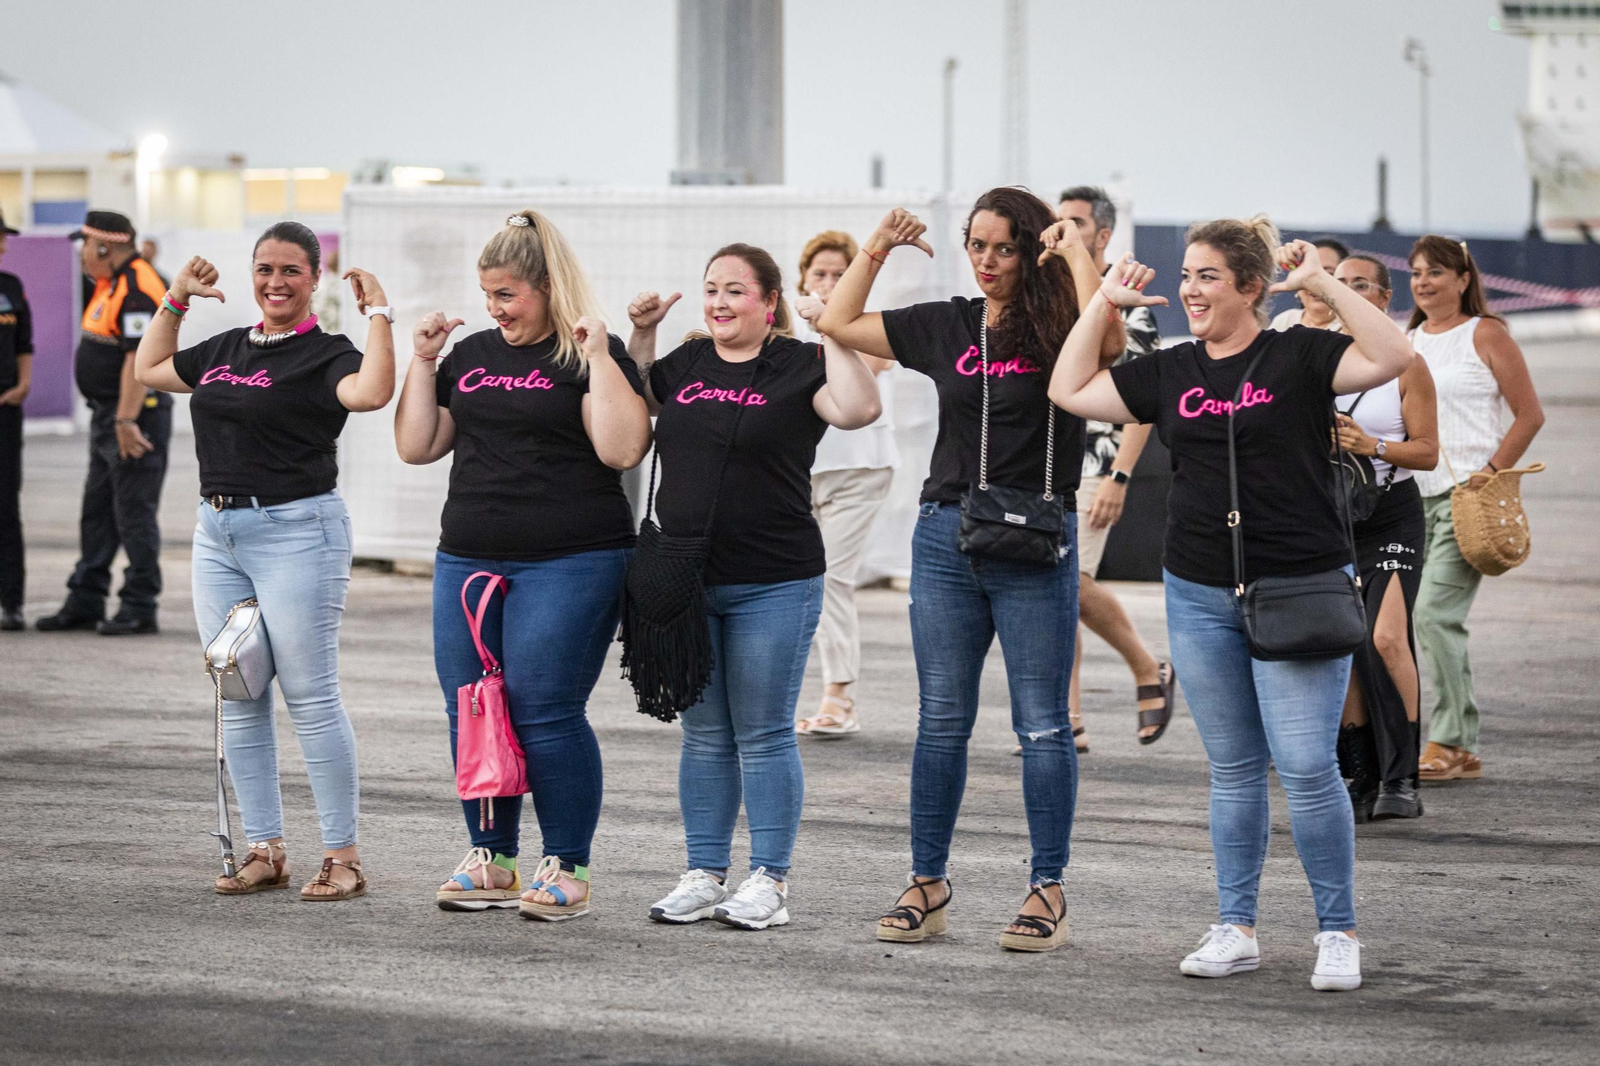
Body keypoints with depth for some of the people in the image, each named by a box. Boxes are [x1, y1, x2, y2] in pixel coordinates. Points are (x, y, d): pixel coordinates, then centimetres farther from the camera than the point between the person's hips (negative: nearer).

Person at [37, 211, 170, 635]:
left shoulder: (137, 289, -18)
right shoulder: (112, 284, 16)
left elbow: (139, 359, -25)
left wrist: (127, 421, -28)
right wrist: (116, 419, 19)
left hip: (135, 416, -11)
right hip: (107, 412, 11)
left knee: (134, 513, -6)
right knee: (97, 510, 14)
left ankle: (140, 608, -1)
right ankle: (85, 603, 19)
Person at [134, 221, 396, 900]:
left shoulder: (323, 355, -7)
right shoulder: (226, 350, 13)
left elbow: (371, 392, -29)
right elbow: (149, 369, 29)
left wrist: (378, 315, -19)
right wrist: (177, 298, 23)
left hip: (295, 532, -7)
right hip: (218, 532, 8)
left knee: (311, 698, -6)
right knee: (238, 699, 9)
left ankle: (343, 856, 0)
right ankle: (265, 850, 16)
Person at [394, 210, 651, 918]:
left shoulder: (592, 356, -2)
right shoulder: (470, 355, 15)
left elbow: (622, 449, -16)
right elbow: (416, 447, 15)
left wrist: (598, 356, -16)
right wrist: (422, 359, 8)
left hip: (567, 563, -6)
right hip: (467, 561, 6)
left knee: (545, 714, -9)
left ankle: (567, 867, 0)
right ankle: (491, 859, 17)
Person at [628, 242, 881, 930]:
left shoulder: (797, 367, -4)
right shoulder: (686, 364, 10)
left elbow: (858, 409, -21)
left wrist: (834, 333, -17)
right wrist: (640, 333, 14)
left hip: (772, 585, -5)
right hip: (684, 581, 5)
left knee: (763, 736, -1)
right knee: (703, 736, 10)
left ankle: (769, 880, 5)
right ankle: (705, 874, 16)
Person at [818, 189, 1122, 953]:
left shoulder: (1058, 328, -3)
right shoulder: (946, 327, 9)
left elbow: (1109, 343, -27)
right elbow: (838, 322, 15)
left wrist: (1075, 252, -17)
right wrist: (878, 248, 9)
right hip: (945, 538, 4)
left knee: (1042, 723, 1)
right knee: (941, 719, 9)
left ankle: (1048, 890, 7)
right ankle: (927, 885, 16)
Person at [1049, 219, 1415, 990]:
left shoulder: (1299, 356, -4)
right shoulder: (1171, 372, 10)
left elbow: (1393, 358, -19)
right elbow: (1069, 391, 16)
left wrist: (1322, 284, -18)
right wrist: (1105, 300, 12)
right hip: (1200, 597, 5)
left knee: (1307, 766, -8)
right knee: (1232, 770, 11)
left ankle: (1338, 934, 2)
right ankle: (1235, 929, 18)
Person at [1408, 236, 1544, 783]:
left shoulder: (1485, 335, -2)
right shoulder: (1406, 342, 15)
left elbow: (1530, 414, -3)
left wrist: (1492, 472, -10)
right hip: (1415, 495, 6)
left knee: (1433, 611, -17)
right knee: (1441, 620, 5)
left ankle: (1446, 744, -14)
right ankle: (1465, 751, 10)